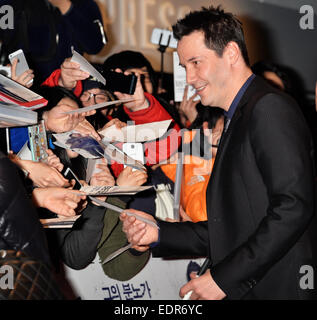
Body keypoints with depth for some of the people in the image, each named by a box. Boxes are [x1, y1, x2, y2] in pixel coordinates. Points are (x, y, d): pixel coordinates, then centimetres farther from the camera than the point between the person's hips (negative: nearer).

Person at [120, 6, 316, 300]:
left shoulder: (270, 108, -10)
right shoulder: (236, 123, 18)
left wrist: (224, 278, -18)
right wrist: (159, 233, 8)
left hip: (279, 289, -8)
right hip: (238, 290, 8)